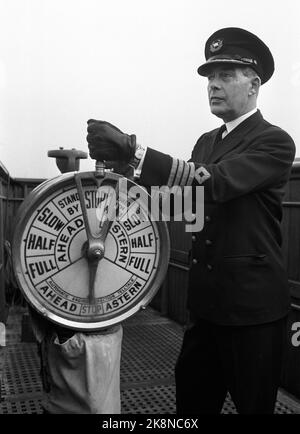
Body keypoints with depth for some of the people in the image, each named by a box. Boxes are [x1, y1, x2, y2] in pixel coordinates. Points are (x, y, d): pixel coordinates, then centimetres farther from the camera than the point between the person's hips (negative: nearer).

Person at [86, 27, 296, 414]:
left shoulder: (275, 142, -12)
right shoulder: (206, 141, 12)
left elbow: (214, 182, -28)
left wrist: (134, 152, -36)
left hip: (252, 305, -6)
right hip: (206, 301, 7)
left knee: (253, 403, 10)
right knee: (192, 400, 17)